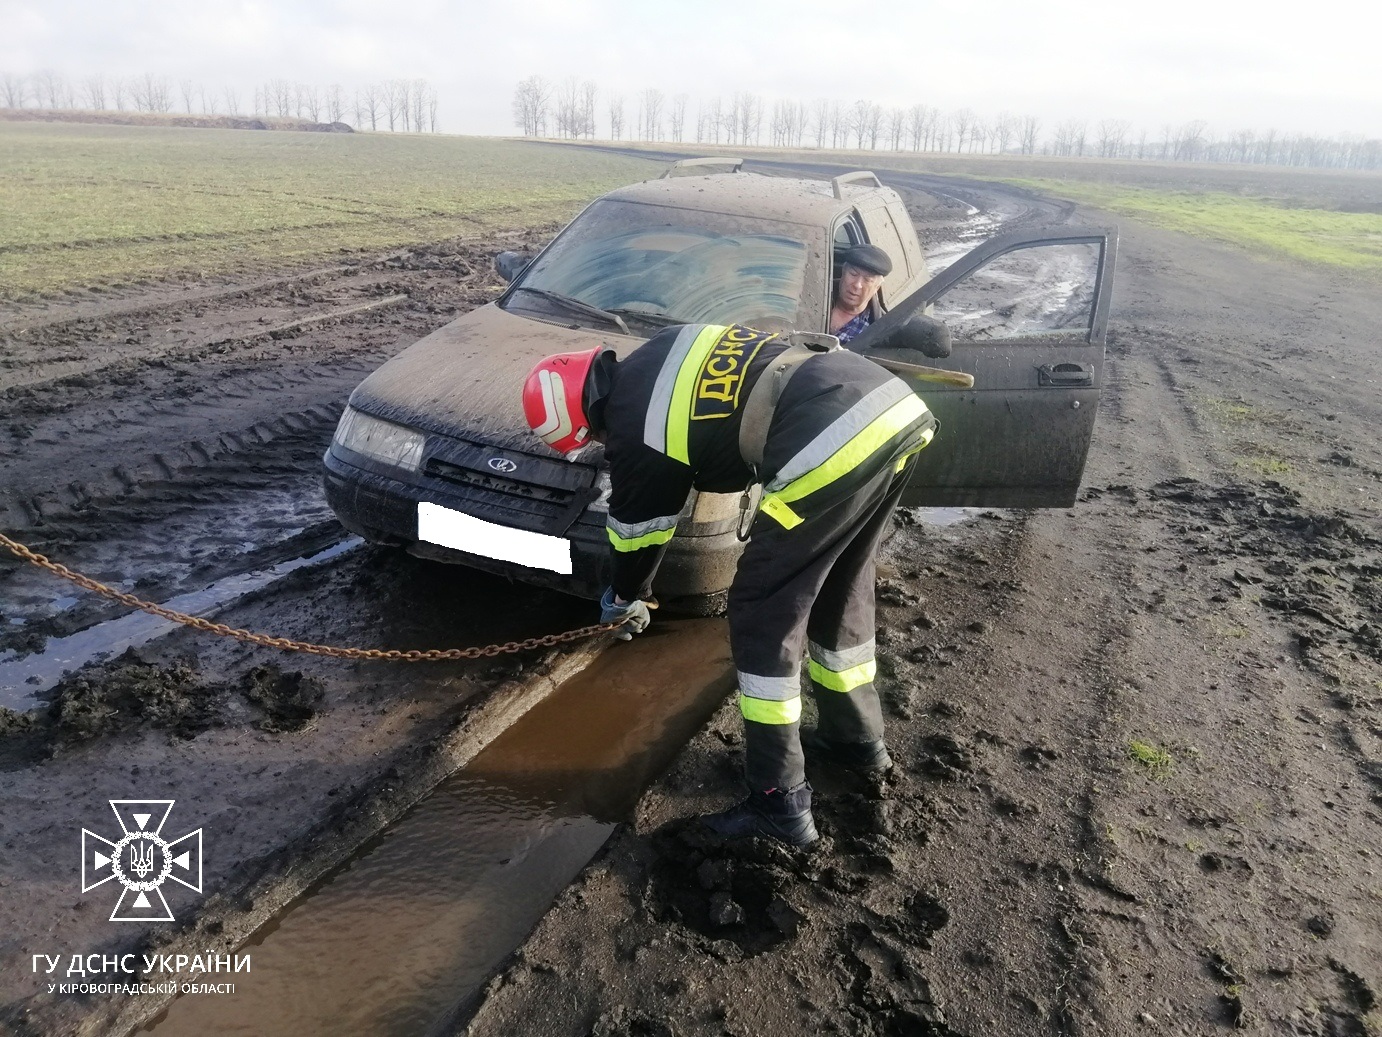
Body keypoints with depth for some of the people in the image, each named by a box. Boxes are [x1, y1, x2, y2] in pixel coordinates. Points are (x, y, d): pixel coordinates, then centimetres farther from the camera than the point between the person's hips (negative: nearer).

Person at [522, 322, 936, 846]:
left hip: (832, 447, -9)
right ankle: (857, 737, 43)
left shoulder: (635, 436, 2)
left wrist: (623, 601, 39)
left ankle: (779, 802, 13)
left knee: (762, 617, 5)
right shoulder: (660, 354, 20)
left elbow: (635, 538, 18)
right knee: (840, 592, 25)